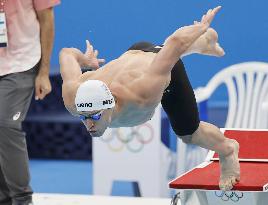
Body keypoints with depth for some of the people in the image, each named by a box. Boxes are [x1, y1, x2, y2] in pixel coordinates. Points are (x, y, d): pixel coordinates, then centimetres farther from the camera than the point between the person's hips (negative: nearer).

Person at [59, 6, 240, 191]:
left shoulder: (140, 96, -51)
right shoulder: (73, 100, -39)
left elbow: (176, 42, -43)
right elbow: (67, 53, -20)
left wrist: (201, 26, -23)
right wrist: (87, 61, 3)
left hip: (168, 72, -4)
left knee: (188, 134, 8)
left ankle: (227, 149, 41)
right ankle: (206, 40, 68)